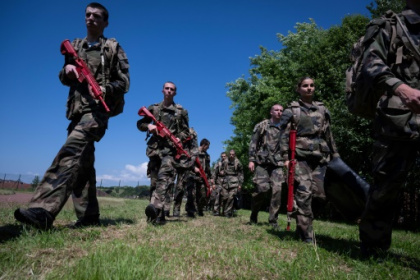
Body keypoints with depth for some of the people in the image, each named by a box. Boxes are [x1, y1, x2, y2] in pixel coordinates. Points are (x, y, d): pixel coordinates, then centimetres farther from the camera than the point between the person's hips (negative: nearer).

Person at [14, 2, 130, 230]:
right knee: (82, 162, 5)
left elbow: (124, 82, 2)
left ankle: (43, 211, -35)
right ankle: (88, 216, 13)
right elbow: (65, 79, 24)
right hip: (77, 111, 7)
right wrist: (66, 70, 0)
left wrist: (103, 89, -16)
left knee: (71, 152, -26)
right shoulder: (75, 46, 23)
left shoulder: (113, 48, 7)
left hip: (97, 109, -7)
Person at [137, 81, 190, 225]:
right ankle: (159, 214, 12)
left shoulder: (181, 111, 11)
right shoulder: (153, 108, 16)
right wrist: (148, 126, -4)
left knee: (164, 177, -24)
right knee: (156, 180, 5)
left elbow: (186, 131, 11)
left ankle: (156, 208, -40)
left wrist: (179, 139, -10)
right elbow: (140, 124, 18)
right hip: (155, 149, 3)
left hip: (171, 149, -3)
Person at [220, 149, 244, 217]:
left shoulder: (238, 163, 0)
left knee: (231, 198, -9)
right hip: (225, 182, 3)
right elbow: (221, 171, 20)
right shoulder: (225, 162, 8)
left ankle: (228, 213, -2)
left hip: (234, 182, -2)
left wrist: (240, 184, 1)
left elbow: (241, 174, 4)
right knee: (224, 197, 1)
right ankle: (223, 212, 17)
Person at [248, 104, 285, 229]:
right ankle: (254, 213, 13)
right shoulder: (262, 125, 6)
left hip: (277, 164, 3)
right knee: (262, 188, -12)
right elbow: (253, 143, 1)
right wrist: (251, 160, -7)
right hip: (261, 162, -3)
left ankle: (273, 220, 3)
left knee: (277, 190, -7)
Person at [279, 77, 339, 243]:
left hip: (320, 157, 4)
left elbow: (329, 135, 21)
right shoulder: (291, 110, 7)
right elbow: (284, 136, 0)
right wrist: (286, 157, -10)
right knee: (304, 193, -10)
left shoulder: (322, 109, 19)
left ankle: (301, 227, 17)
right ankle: (306, 234, -3)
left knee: (321, 191, -1)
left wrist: (335, 155, 17)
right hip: (300, 156, -4)